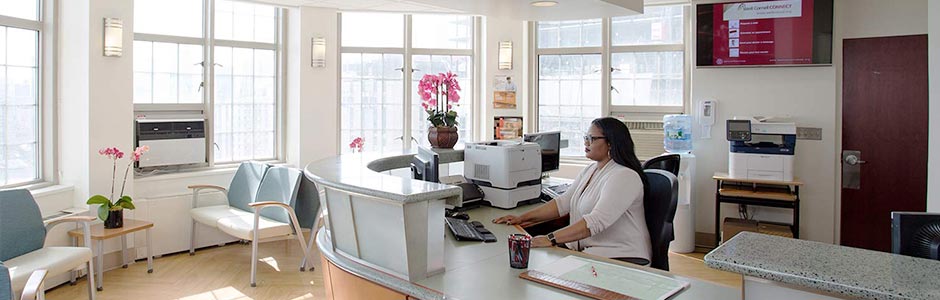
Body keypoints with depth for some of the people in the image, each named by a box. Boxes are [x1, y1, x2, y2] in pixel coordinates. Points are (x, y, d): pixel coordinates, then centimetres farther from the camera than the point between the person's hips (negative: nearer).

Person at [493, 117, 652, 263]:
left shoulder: (624, 177, -16)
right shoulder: (589, 170, 14)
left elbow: (596, 221, -28)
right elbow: (563, 202, 9)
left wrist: (551, 239, -34)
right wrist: (522, 218, 0)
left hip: (619, 257, -8)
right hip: (582, 250, 8)